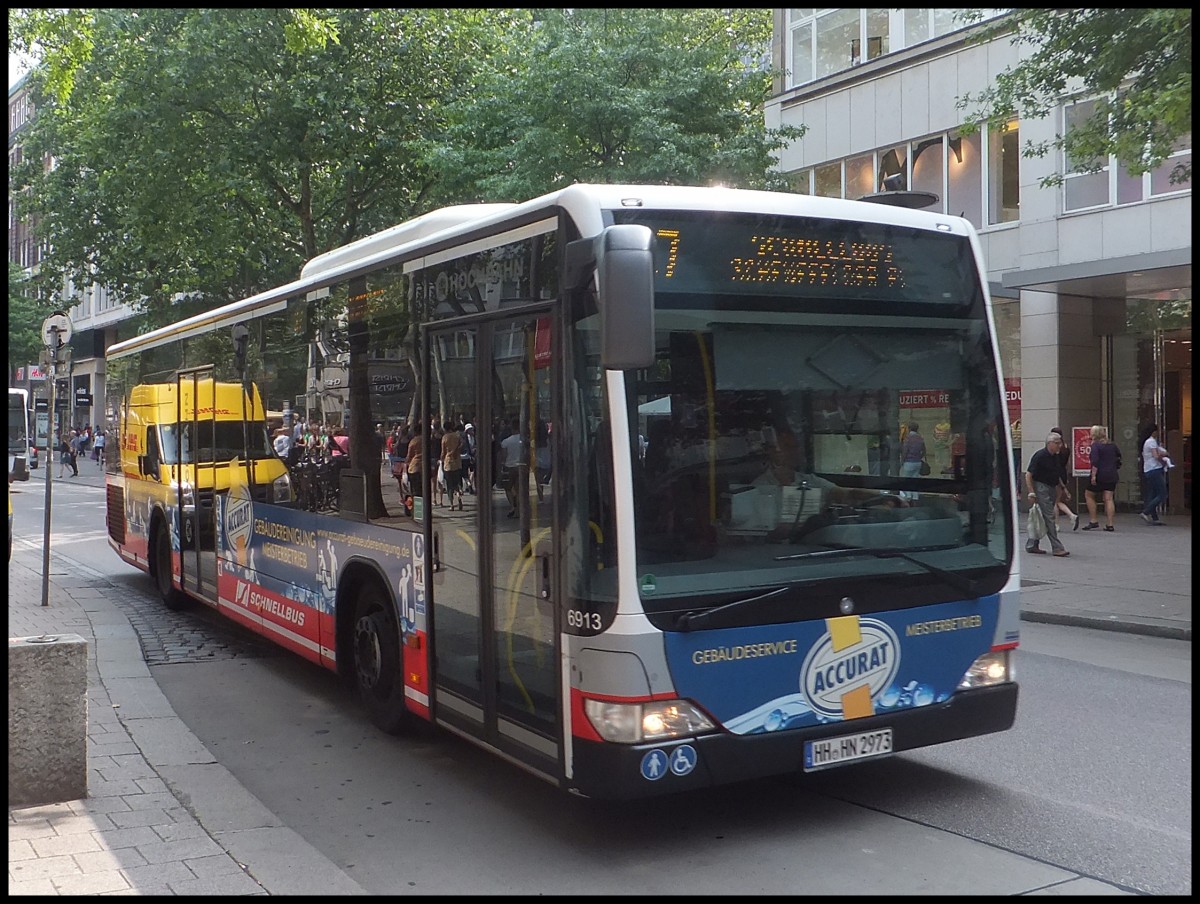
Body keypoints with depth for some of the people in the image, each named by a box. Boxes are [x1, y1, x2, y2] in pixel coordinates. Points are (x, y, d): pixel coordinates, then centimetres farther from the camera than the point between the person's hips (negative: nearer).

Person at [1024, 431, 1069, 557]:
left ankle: (1031, 545, 17)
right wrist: (1031, 493, -19)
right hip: (1041, 488, -9)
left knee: (1042, 519, 10)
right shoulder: (1040, 456, -13)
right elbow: (1028, 475, -15)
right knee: (1049, 518, -10)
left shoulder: (1056, 457, 12)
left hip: (1052, 489, 9)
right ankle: (1057, 548, -10)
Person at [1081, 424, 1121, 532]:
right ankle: (1109, 524, -2)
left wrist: (1093, 475, -20)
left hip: (1100, 475, -5)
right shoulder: (1112, 445, 11)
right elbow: (1119, 457, 19)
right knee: (1108, 499, 4)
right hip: (1112, 475, 6)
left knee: (1088, 495, 11)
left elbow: (1095, 462, -18)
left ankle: (1093, 522, 6)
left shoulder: (1095, 445, -8)